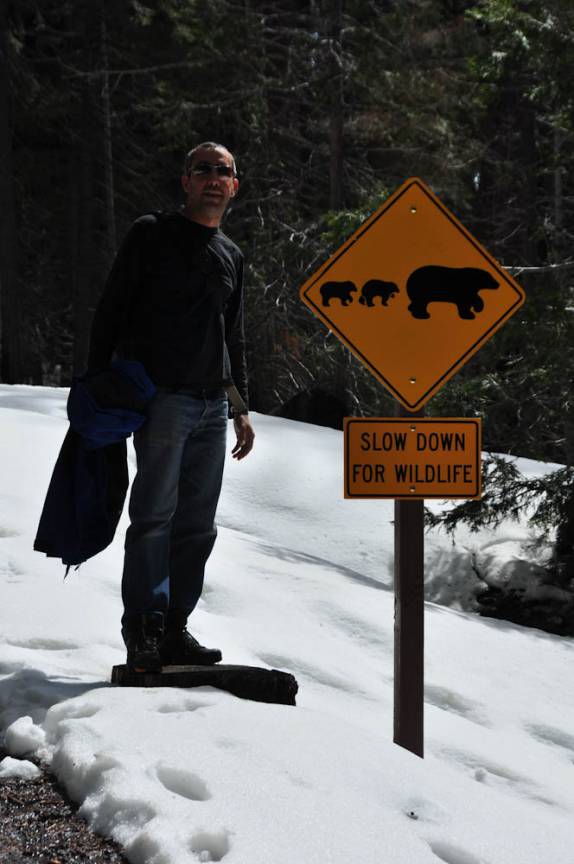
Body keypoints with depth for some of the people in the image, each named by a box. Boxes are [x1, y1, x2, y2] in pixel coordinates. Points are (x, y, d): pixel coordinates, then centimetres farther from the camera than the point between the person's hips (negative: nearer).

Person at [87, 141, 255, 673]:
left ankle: (174, 629, 8)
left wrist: (242, 408, 21)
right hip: (163, 398, -6)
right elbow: (112, 310, -1)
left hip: (213, 407, 6)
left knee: (198, 524, 4)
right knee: (155, 515, -11)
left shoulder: (232, 256, 19)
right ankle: (144, 629, -10)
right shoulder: (152, 234, 1)